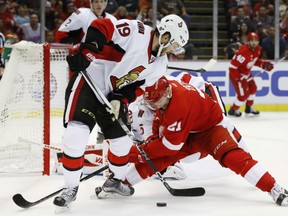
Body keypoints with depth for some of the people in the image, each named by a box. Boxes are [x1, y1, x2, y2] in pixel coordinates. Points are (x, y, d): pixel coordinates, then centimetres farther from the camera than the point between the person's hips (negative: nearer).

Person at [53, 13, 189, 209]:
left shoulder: (160, 64, 4)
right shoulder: (136, 32, -19)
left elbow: (138, 87, 2)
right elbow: (101, 27, -24)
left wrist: (120, 100, -15)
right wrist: (86, 51, -35)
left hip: (113, 95, 8)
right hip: (89, 81, -8)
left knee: (122, 140, 12)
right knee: (76, 135, -19)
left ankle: (115, 180, 37)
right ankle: (71, 188, -7)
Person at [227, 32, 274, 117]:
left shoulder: (258, 49, -7)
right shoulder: (243, 52, -34)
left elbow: (256, 60, 14)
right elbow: (233, 66, -31)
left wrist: (264, 64, -3)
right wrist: (239, 79, -30)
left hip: (246, 72, 9)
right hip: (236, 74, -9)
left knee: (253, 88, 18)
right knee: (244, 94, -9)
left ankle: (249, 107, 38)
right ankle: (233, 110, 12)